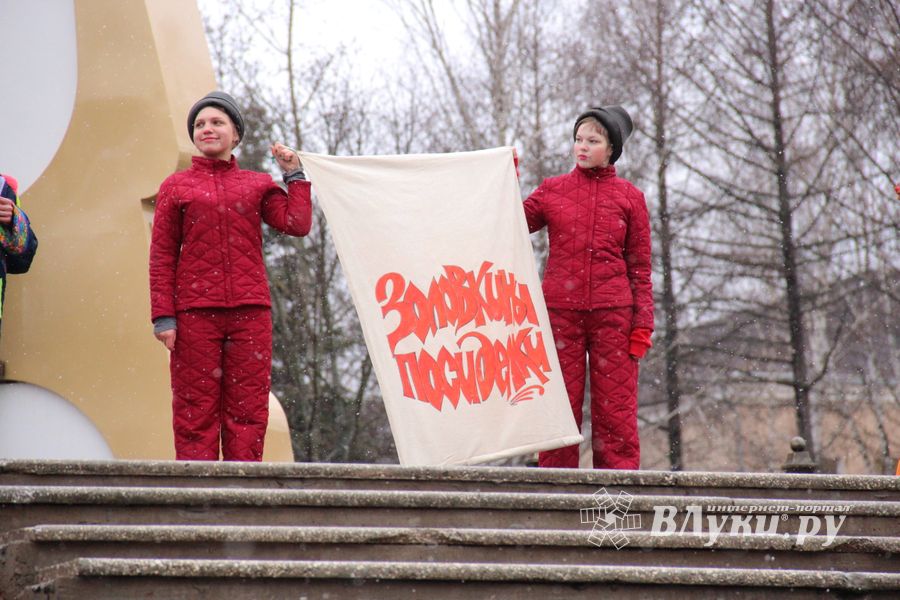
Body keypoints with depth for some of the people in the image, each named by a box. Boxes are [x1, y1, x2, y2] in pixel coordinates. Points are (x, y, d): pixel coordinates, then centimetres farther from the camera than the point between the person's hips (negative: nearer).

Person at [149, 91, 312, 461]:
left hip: (250, 311, 2)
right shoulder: (176, 187, 11)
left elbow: (297, 224, 0)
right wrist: (163, 316, -4)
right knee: (196, 409, -4)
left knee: (248, 409, -1)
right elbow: (161, 256, 5)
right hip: (194, 312, -1)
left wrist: (294, 173, 6)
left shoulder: (257, 185, 16)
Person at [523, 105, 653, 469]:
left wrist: (642, 324, 0)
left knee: (616, 408, -3)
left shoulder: (629, 197, 9)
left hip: (612, 313, -1)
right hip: (560, 310, 1)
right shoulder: (551, 190, 12)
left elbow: (640, 267, 7)